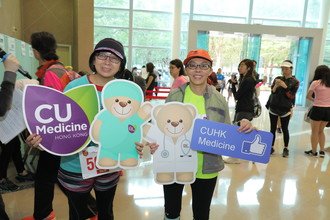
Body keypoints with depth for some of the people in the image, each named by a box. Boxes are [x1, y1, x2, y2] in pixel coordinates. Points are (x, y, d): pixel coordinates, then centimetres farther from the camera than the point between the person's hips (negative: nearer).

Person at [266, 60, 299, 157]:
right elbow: (272, 92, -1)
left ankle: (286, 148, 15)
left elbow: (291, 96, -8)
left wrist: (285, 86, -20)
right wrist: (276, 85, -20)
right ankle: (271, 147, 13)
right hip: (273, 108, 3)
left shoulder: (295, 82, -2)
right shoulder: (277, 79, 6)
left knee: (285, 129, 3)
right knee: (273, 129, 5)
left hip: (285, 109, -3)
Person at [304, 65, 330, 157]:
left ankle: (314, 151, 19)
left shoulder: (316, 82, -10)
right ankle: (322, 151, 22)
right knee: (321, 131, 21)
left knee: (314, 132, 10)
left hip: (317, 109, -5)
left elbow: (308, 96, -5)